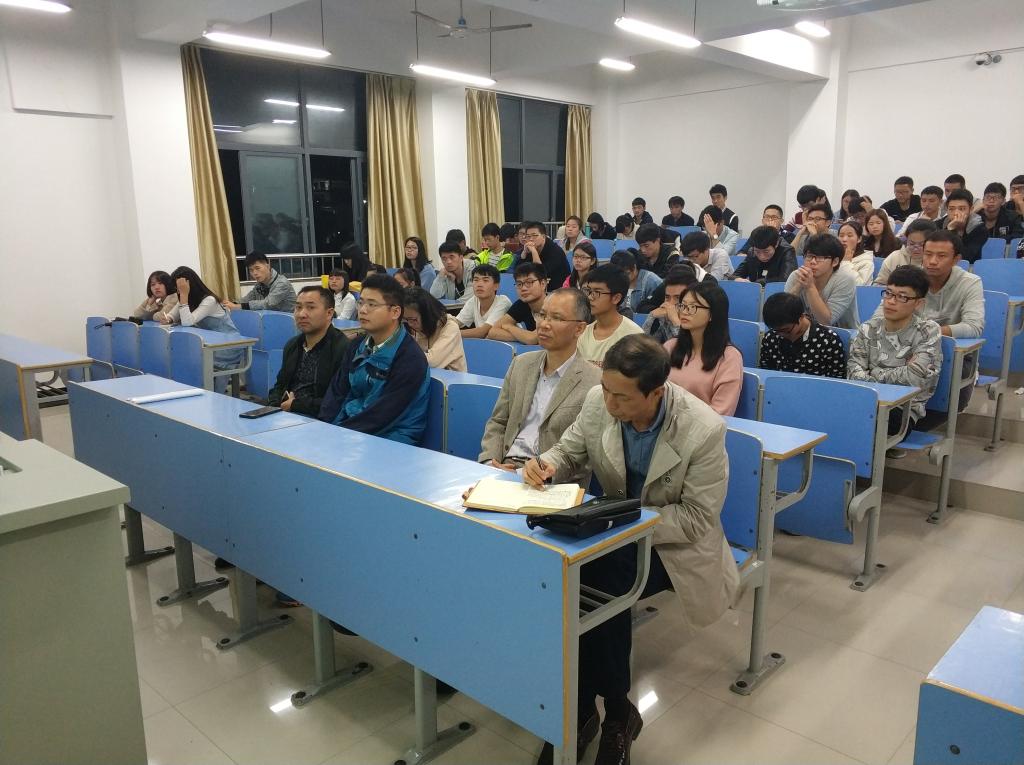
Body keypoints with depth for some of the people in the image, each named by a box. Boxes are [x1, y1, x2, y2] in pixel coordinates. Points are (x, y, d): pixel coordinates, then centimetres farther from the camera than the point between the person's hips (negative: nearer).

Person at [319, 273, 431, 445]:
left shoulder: (410, 359, -15)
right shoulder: (356, 347, 10)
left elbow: (383, 415, -18)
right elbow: (337, 392, 8)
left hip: (388, 437, -6)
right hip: (348, 427, 7)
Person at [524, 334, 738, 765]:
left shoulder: (703, 431, -26)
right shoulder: (597, 402, -14)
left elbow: (698, 519, -19)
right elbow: (569, 452, 4)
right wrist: (547, 464, -20)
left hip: (673, 541, -4)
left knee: (600, 588, -30)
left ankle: (616, 713, -4)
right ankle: (580, 710, -8)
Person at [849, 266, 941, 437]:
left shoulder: (928, 331, 1)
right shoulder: (869, 328, 11)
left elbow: (914, 377, -12)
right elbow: (854, 369, -1)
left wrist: (875, 374, -1)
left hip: (905, 408, -3)